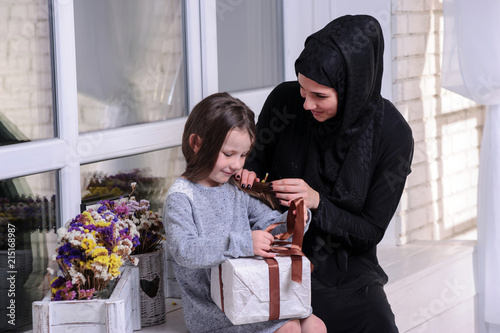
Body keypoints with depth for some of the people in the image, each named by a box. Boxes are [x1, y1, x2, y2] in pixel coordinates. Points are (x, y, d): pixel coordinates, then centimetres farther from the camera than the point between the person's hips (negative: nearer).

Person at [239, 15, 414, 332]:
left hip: (349, 272, 1)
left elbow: (370, 232, -8)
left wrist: (317, 202, -23)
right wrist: (248, 173, -13)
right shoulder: (285, 100, -8)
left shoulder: (393, 135, -13)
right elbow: (257, 160, 10)